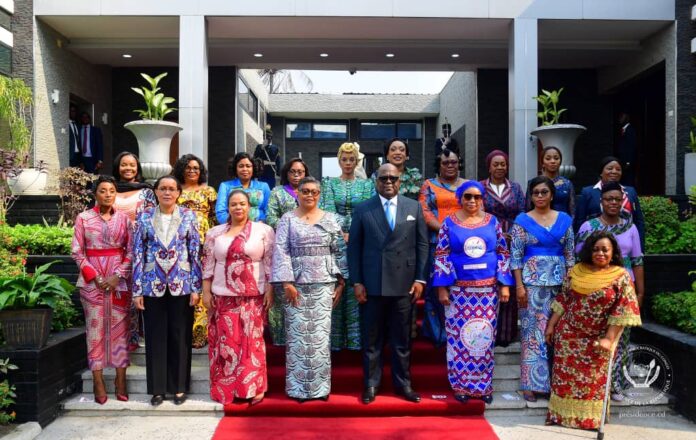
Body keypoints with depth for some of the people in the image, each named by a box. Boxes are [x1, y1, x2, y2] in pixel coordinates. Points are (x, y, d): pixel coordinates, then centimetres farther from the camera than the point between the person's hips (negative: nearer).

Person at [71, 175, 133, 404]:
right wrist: (96, 277, -10)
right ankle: (98, 382, 9)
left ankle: (121, 380, 12)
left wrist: (117, 276, -10)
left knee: (120, 328, 4)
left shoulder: (123, 218, 5)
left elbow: (130, 251, 3)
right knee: (95, 329, 2)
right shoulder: (83, 218, 2)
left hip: (119, 280, 1)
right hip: (92, 281, -1)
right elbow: (77, 252, -1)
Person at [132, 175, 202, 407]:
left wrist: (196, 287, -4)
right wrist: (137, 290, -2)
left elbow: (196, 253, 1)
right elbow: (138, 255, 2)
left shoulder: (188, 216, 1)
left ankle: (179, 387, 18)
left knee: (180, 337, 6)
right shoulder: (144, 217, 3)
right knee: (155, 337, 7)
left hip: (181, 284, 0)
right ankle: (157, 388, 19)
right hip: (153, 285, 1)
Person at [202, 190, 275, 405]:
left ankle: (253, 387, 8)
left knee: (251, 341, -1)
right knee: (226, 342, 5)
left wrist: (269, 290, -5)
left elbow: (270, 263, 0)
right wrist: (206, 292, 3)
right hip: (223, 296, 2)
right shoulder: (215, 233, 8)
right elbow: (208, 265, 9)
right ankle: (226, 389, 15)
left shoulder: (263, 230, 2)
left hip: (253, 296, -2)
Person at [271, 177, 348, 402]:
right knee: (298, 335, 1)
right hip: (297, 284, -1)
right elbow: (281, 251, -3)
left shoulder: (331, 219, 8)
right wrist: (287, 282, -11)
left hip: (324, 284, 1)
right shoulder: (287, 219, 3)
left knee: (321, 335, 4)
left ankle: (320, 386, 13)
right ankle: (299, 387, 11)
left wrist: (341, 281, 1)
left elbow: (340, 251, 7)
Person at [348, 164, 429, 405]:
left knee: (402, 339, 9)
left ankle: (403, 383, 23)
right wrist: (356, 282, -3)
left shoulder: (414, 207, 7)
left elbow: (422, 244, 6)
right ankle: (371, 384, 21)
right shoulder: (362, 210, 4)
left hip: (403, 284, 1)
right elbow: (354, 247, 2)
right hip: (372, 285, 0)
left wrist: (420, 279, 0)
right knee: (371, 339, 8)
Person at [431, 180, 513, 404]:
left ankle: (484, 385, 19)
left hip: (488, 289, 2)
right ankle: (461, 385, 15)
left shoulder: (492, 222, 5)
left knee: (485, 336, 7)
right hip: (458, 290, -1)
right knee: (458, 337, 3)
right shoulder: (449, 223, 0)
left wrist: (504, 284, 0)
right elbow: (441, 257, -1)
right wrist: (442, 288, -7)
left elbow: (503, 254, 7)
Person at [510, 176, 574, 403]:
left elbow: (570, 254, 10)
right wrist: (519, 286, -9)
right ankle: (532, 383, 6)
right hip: (532, 281, -2)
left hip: (559, 281, 3)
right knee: (533, 330, -1)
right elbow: (515, 255, -2)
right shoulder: (522, 220, 2)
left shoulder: (565, 220, 9)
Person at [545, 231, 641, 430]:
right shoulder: (576, 271, 0)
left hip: (597, 338, -3)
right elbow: (563, 300, 6)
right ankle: (562, 414, 21)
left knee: (593, 380, 7)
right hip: (569, 334, 3)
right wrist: (551, 325, 5)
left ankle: (590, 418, 21)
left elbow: (622, 310, -12)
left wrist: (609, 339, -17)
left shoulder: (621, 276, -9)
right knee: (565, 375, 8)